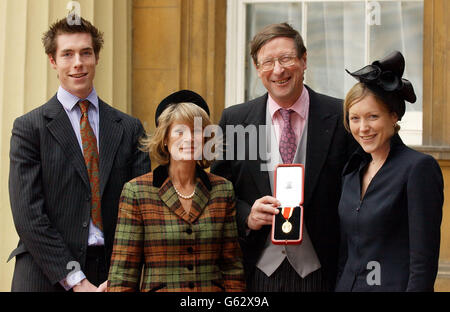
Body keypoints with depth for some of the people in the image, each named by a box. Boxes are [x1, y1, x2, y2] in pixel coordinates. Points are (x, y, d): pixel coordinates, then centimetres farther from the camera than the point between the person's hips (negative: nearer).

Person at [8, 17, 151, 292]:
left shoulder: (129, 128, 8)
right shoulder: (29, 127, 0)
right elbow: (28, 216, -7)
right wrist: (75, 280, -13)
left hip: (112, 277, 2)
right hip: (46, 278, -2)